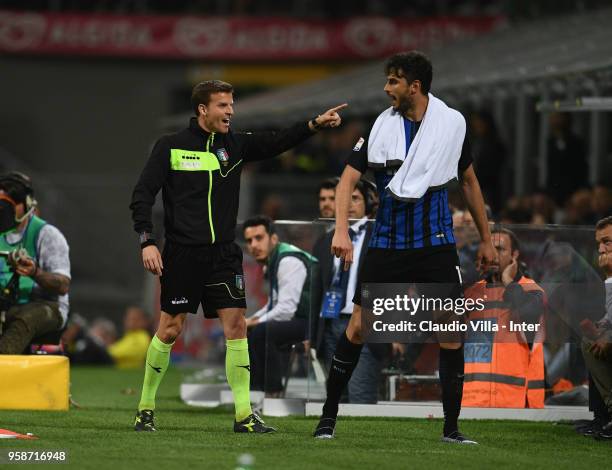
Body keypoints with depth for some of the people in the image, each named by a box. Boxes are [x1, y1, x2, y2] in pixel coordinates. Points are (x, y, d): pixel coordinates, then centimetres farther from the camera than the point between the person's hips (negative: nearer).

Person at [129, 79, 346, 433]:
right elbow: (143, 195, -4)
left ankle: (244, 415, -3)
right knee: (170, 329, 0)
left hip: (224, 254, 3)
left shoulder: (236, 145, 9)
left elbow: (277, 142, -1)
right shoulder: (170, 147, -3)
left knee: (236, 325, -5)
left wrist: (315, 125, -16)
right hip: (182, 254, -3)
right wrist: (147, 242, -14)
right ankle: (146, 409, 14)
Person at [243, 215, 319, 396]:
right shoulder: (273, 261, 11)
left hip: (314, 321, -10)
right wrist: (251, 319, 7)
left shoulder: (289, 261, -19)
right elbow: (274, 305, 23)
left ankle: (273, 392, -17)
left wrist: (254, 322, -13)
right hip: (301, 319, 10)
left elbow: (286, 310, -25)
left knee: (261, 332, -26)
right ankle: (256, 389, 13)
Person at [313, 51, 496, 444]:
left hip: (436, 244, 0)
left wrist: (486, 238, 15)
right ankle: (329, 417, 11)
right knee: (358, 325, -3)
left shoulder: (453, 123, -1)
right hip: (387, 244, 0)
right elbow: (348, 179, -4)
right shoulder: (381, 127, -4)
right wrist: (342, 230, -20)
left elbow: (469, 180, 12)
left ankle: (451, 427, 4)